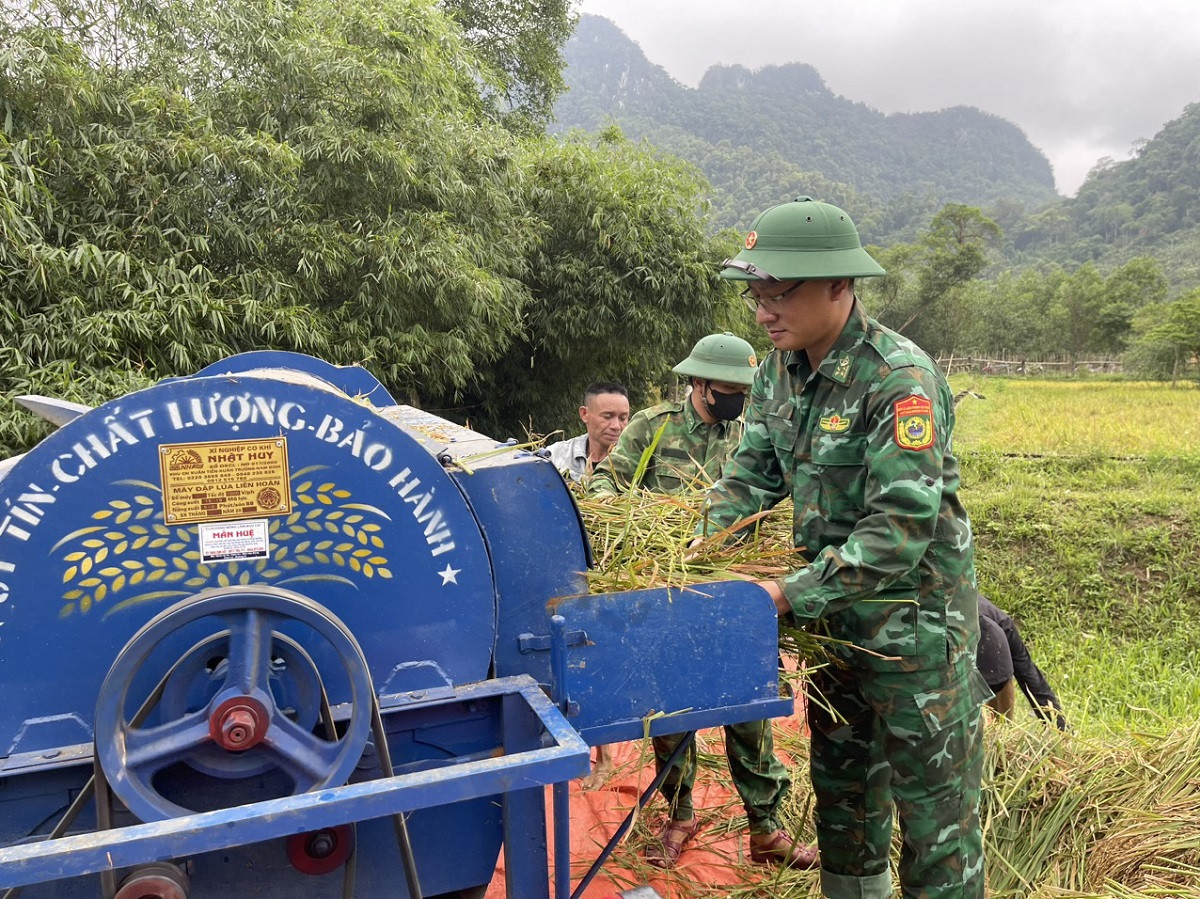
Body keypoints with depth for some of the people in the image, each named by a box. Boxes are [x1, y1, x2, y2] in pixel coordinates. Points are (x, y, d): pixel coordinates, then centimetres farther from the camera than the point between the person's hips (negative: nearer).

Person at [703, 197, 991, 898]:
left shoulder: (900, 378, -24)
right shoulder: (780, 371, 0)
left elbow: (902, 525, -29)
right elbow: (751, 475, 2)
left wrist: (791, 594, -30)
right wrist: (700, 553, -13)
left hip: (914, 617, -7)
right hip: (834, 610, 8)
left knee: (931, 801, 8)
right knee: (841, 780, 22)